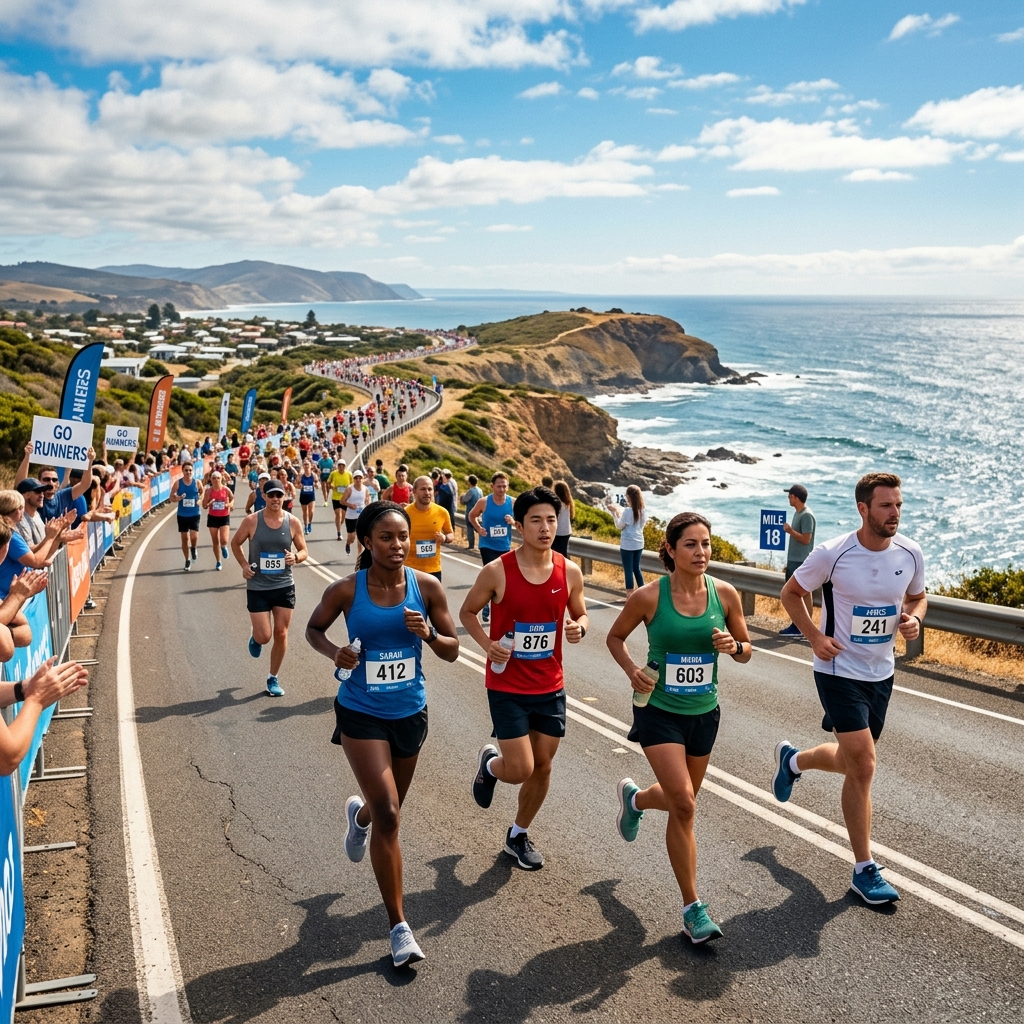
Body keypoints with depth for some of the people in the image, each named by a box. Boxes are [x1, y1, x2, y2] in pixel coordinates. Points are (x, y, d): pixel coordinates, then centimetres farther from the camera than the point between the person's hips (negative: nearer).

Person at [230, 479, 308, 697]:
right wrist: (244, 565, -9)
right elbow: (235, 543, 6)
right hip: (258, 588, -2)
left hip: (284, 586, 2)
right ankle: (255, 637, 34)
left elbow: (304, 551, 5)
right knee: (264, 636, -5)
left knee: (281, 634, 5)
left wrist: (296, 557, -18)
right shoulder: (251, 521, -10)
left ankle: (273, 678, 23)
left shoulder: (292, 522, -5)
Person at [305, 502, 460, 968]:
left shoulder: (426, 587, -9)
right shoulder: (345, 591, -13)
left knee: (387, 810, 22)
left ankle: (360, 814, 62)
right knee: (388, 815, -13)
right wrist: (333, 652, -16)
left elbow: (452, 650, -1)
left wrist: (428, 634, -22)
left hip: (410, 713, 3)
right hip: (361, 714, -3)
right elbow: (313, 628, 5)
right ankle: (399, 927, 1)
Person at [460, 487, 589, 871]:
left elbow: (580, 614, 10)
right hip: (507, 688, -4)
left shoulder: (570, 572, -5)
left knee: (542, 767, 12)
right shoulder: (497, 571, -14)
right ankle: (489, 763, 30)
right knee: (520, 770, -7)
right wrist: (487, 644, -17)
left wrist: (579, 627, -13)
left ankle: (518, 835, 35)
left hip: (551, 688, 4)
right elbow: (467, 612, 0)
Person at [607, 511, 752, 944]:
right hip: (659, 712, -4)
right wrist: (632, 670, -16)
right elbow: (615, 637, 2)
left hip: (704, 713, 4)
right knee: (684, 805, -13)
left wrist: (733, 645, -18)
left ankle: (635, 798, 55)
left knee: (681, 801, 19)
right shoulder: (648, 597, -15)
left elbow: (746, 652, 4)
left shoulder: (725, 594, -8)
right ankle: (693, 908, 3)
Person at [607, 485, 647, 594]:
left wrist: (615, 513, -1)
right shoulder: (643, 511, 2)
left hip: (627, 545, -7)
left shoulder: (627, 511, -17)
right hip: (639, 544, 7)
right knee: (636, 569, 18)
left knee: (628, 570, 1)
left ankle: (630, 596, 4)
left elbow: (619, 526, -9)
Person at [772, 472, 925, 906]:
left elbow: (917, 597, 15)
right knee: (862, 766, -11)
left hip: (881, 673, 6)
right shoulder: (831, 554, -17)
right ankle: (865, 870, 3)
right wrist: (815, 638, -14)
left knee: (854, 763, 17)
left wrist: (914, 619, -8)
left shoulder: (910, 554, -5)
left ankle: (792, 760, 50)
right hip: (839, 671, -6)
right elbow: (790, 593, -3)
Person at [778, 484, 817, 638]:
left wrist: (790, 531, -17)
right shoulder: (797, 513, 14)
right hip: (793, 561, 10)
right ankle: (796, 625, 21)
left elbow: (806, 539, -21)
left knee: (805, 594, -5)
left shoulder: (807, 516, -16)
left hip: (802, 562, -10)